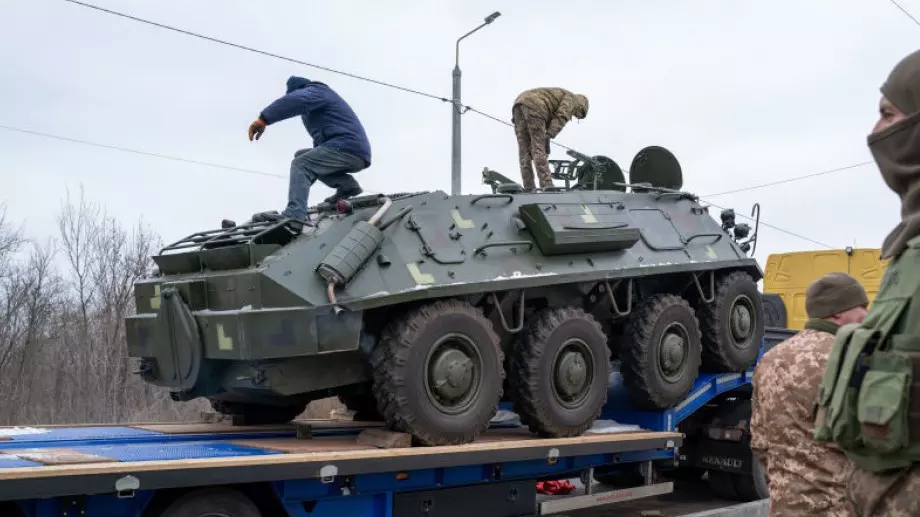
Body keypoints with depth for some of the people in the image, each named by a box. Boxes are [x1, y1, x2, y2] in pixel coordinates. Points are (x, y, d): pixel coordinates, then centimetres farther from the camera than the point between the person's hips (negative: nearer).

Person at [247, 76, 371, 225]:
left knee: (300, 163, -17)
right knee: (302, 156, 17)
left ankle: (294, 215, -36)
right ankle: (347, 184, 7)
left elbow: (295, 100, -23)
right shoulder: (323, 95, 33)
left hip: (347, 147, -9)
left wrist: (263, 119, -29)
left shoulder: (314, 91, 1)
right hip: (356, 153, 9)